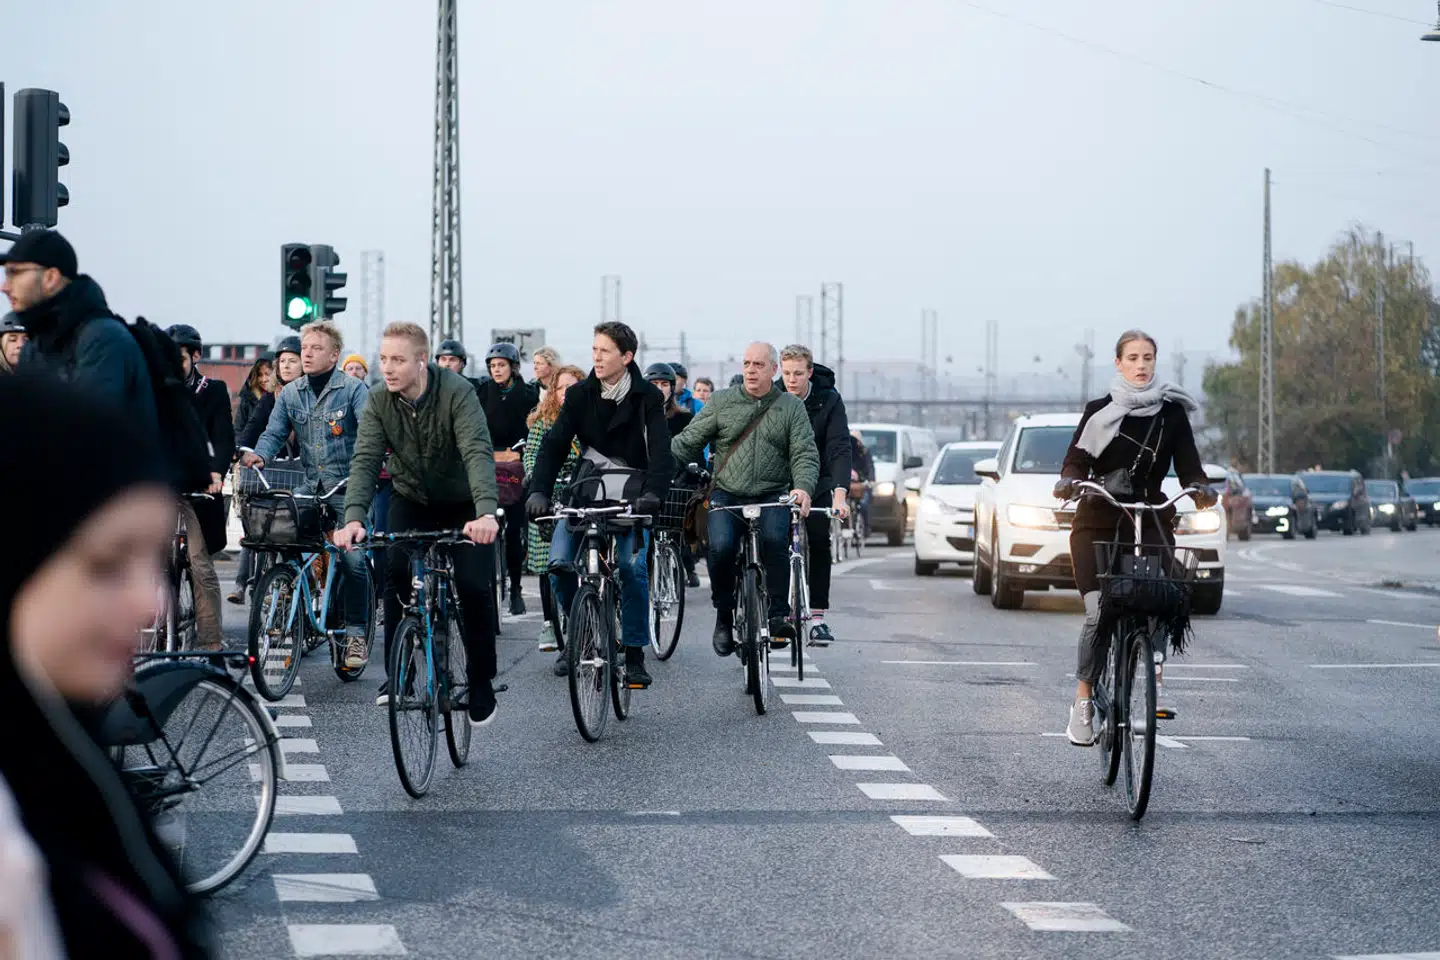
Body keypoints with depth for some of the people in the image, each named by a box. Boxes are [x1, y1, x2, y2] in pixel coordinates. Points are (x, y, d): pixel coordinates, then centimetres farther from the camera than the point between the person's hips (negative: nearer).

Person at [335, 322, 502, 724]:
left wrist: (485, 512, -56)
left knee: (473, 586, -14)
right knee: (396, 572, -19)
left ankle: (481, 682, 5)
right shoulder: (379, 404, -16)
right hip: (411, 499, 3)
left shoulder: (456, 392, -28)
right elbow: (365, 460, -25)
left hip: (462, 503, -3)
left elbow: (478, 453, -39)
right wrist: (354, 517, -43)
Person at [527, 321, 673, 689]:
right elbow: (554, 444, -7)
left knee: (632, 568, -17)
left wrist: (653, 493, -36)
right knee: (559, 562, -15)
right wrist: (539, 491, -23)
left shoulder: (647, 398, -8)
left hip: (630, 495, -2)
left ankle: (635, 655, -5)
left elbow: (661, 451, -17)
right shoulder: (580, 394, -2)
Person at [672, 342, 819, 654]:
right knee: (720, 547, -26)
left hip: (772, 497, 0)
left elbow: (805, 454, 1)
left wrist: (803, 487, -19)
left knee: (774, 541, -31)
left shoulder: (791, 407, 8)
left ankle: (779, 614, -18)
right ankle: (724, 618, -5)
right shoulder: (722, 403, 8)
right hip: (727, 496, 0)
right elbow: (688, 442, 6)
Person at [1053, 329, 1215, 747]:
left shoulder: (1172, 413, 8)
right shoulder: (1099, 411, 5)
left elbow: (1188, 465, 3)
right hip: (1097, 522, -1)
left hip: (1150, 519, 1)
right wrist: (1069, 481, -25)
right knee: (1099, 611, -13)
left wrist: (1200, 489, -19)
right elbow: (1077, 458, -2)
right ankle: (1084, 700, -6)